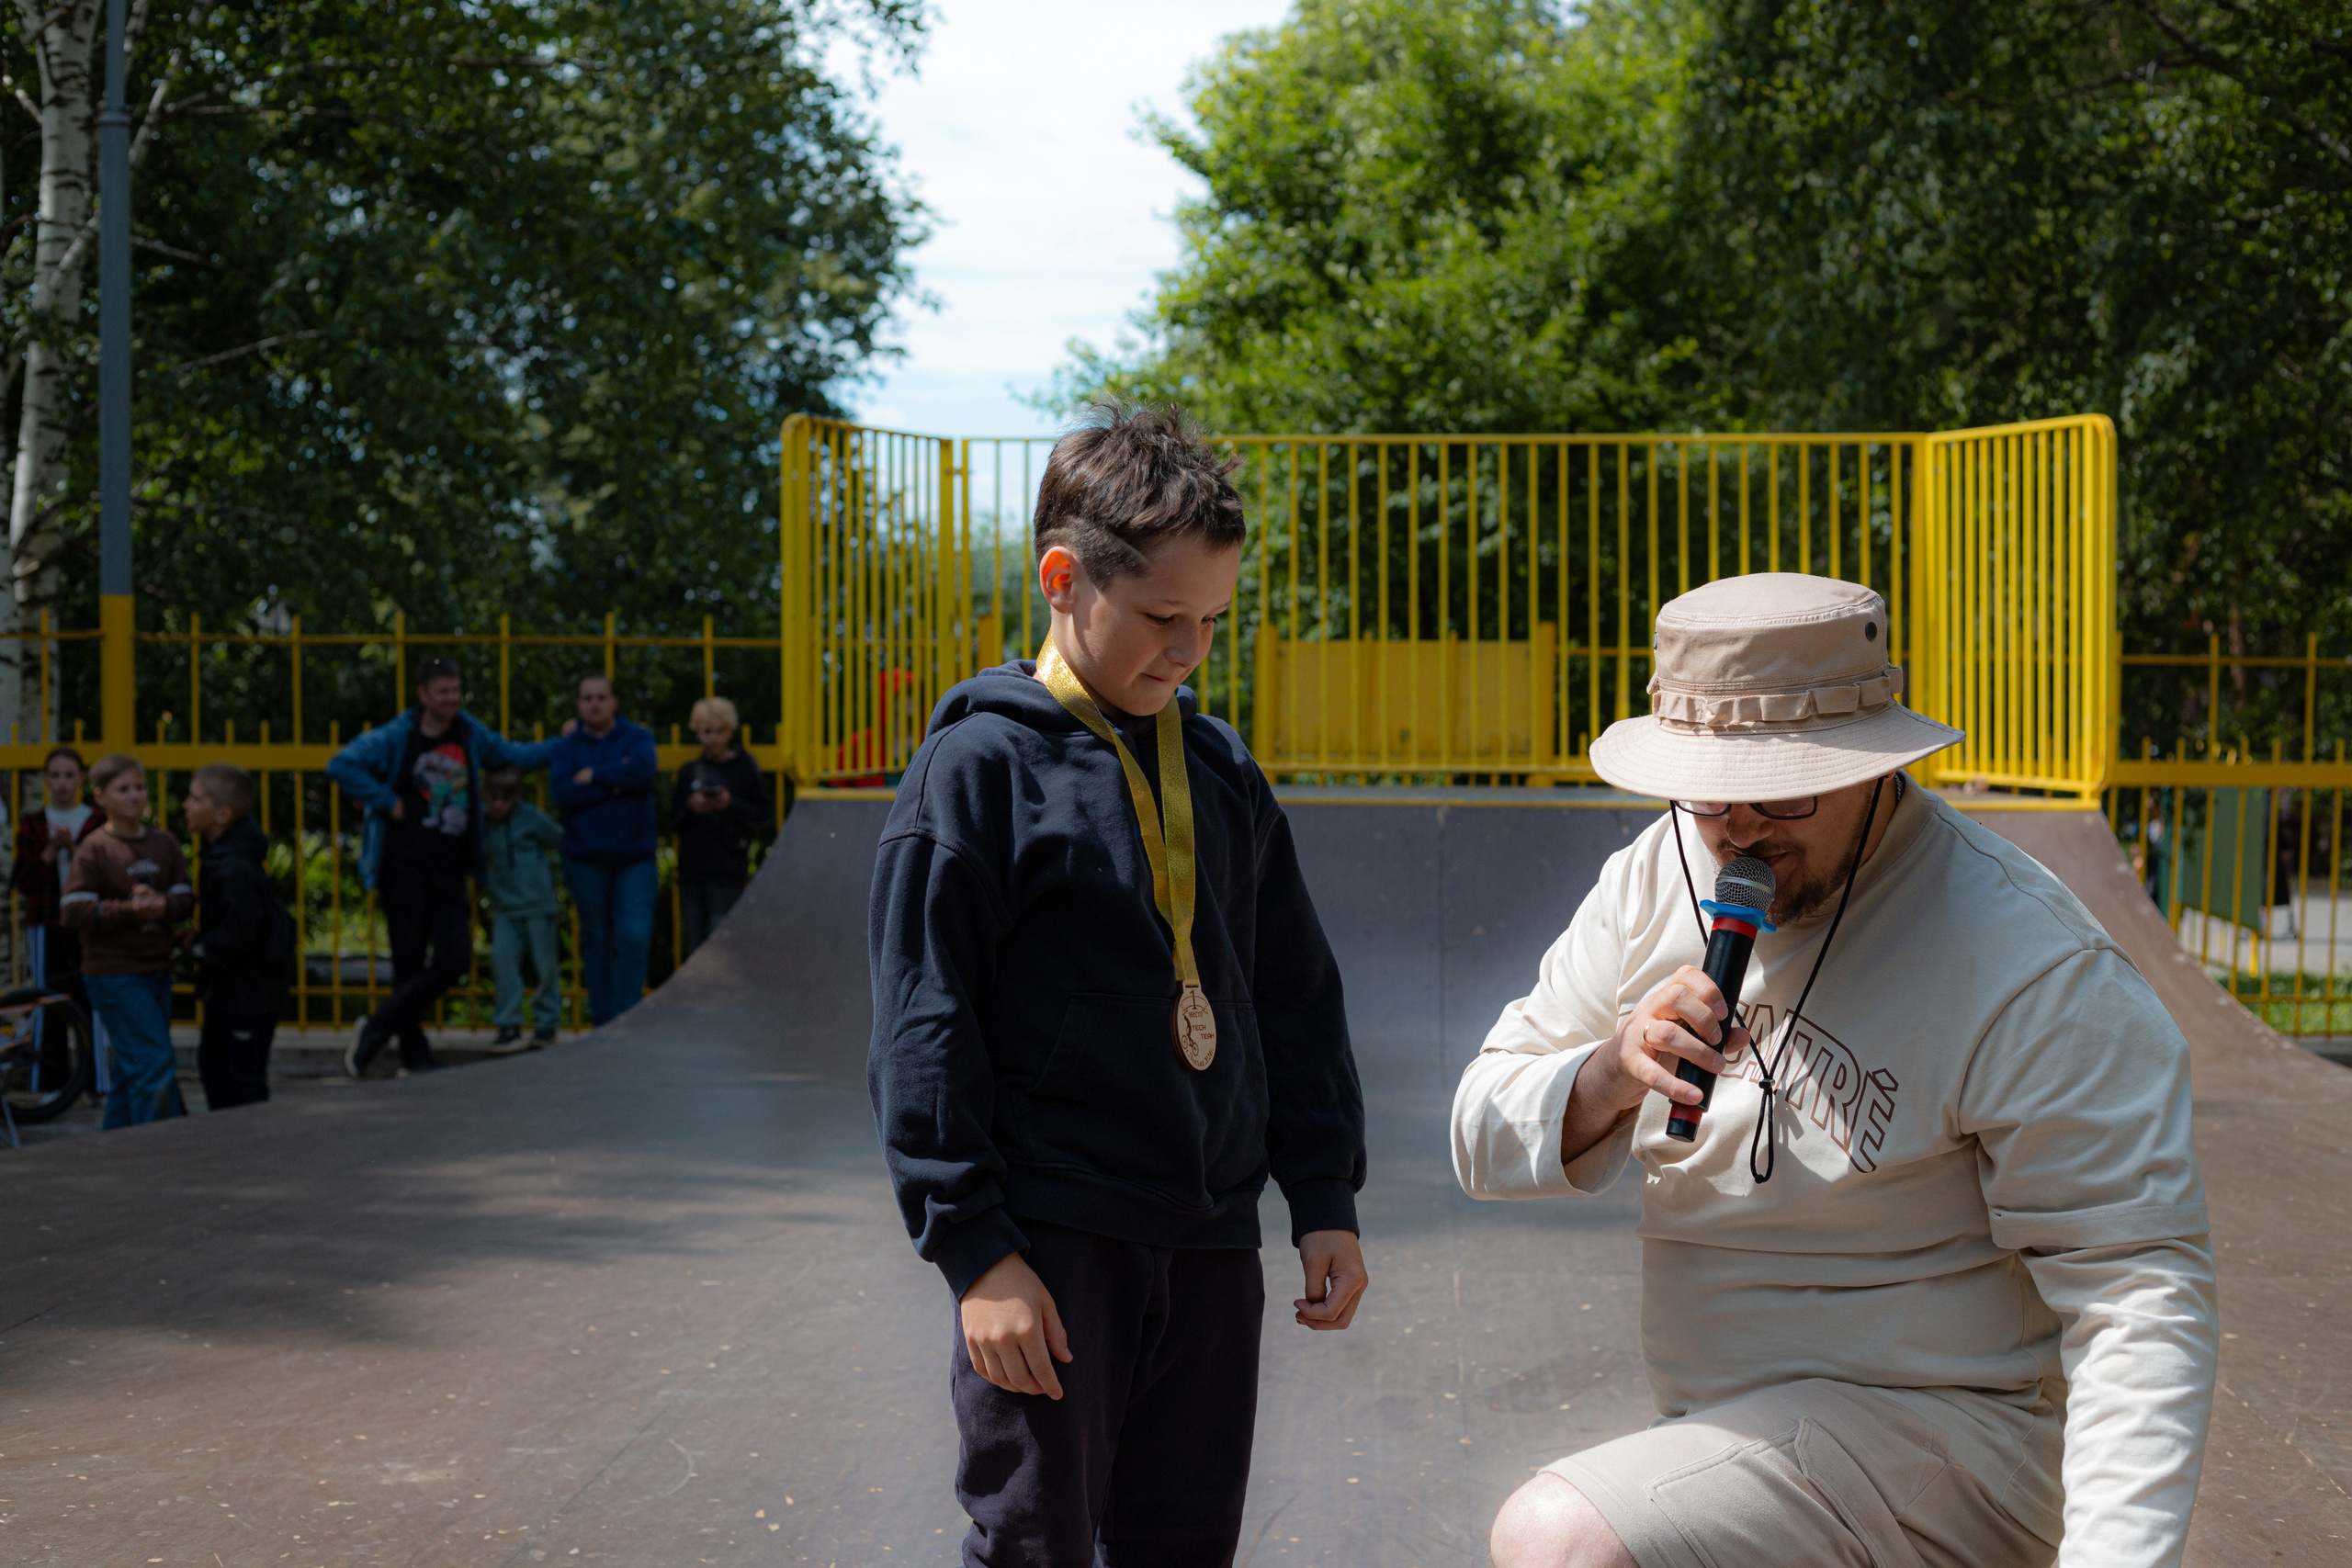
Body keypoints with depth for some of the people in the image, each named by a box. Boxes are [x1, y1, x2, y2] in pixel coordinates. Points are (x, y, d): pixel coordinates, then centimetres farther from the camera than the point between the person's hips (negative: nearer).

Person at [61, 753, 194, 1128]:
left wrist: (161, 905, -17)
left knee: (132, 1069, 14)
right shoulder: (94, 849, -7)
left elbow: (185, 899, 5)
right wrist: (130, 911, -21)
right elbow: (73, 911, -13)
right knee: (156, 1063, -13)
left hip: (157, 970, 6)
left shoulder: (164, 844, 8)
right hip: (114, 974, -6)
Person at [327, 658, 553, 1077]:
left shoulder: (469, 734, 12)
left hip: (449, 869, 5)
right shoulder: (395, 738, -5)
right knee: (410, 963, -1)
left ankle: (376, 1030, 3)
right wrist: (387, 802, -13)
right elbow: (342, 766, -12)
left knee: (455, 959, -7)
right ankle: (414, 1054, 11)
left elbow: (509, 754, 28)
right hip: (405, 866, -5)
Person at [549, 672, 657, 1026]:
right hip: (585, 859, 1)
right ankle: (602, 1022, 18)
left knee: (634, 937, -12)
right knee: (597, 942, 8)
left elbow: (642, 768, -20)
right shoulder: (567, 747, 5)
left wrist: (594, 776, -11)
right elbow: (562, 793, -12)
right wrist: (615, 783, -14)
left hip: (634, 855, -1)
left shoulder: (637, 737, 3)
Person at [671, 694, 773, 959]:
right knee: (693, 948, 6)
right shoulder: (690, 771, 12)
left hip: (728, 871, -4)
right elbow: (675, 822, 12)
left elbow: (762, 815, -2)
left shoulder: (745, 768, 1)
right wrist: (690, 808, -8)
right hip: (691, 870, 4)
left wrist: (731, 805, -16)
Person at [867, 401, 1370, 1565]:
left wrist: (1326, 1200, 10)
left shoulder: (1222, 771, 11)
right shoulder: (980, 766, -7)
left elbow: (1296, 1001, 16)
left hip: (1209, 1239, 6)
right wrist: (971, 1247, -13)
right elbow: (923, 1030, -9)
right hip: (1049, 1237, -5)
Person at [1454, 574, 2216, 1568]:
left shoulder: (2030, 967, -20)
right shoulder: (1656, 878, -1)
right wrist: (1613, 1075, -22)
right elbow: (1485, 1141, 1)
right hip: (1725, 1436, 7)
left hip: (1936, 1438, -7)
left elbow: (2136, 1284, -23)